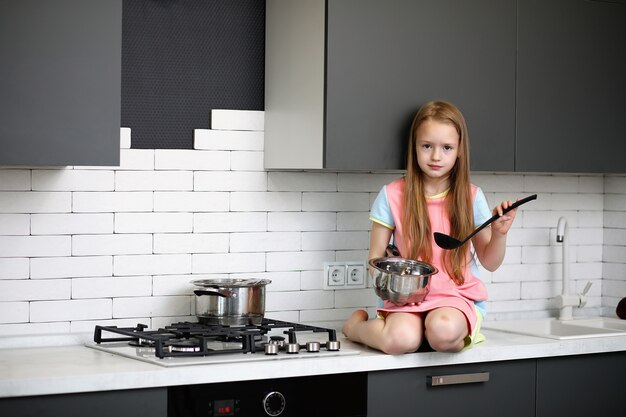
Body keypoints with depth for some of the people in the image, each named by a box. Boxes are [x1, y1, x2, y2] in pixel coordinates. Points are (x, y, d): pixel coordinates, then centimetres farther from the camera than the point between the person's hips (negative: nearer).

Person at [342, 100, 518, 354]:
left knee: (443, 331, -39)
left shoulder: (471, 197, 4)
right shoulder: (393, 195, 2)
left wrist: (499, 233, -9)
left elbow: (490, 263, 11)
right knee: (401, 340, -33)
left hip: (456, 297, -1)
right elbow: (375, 259, 7)